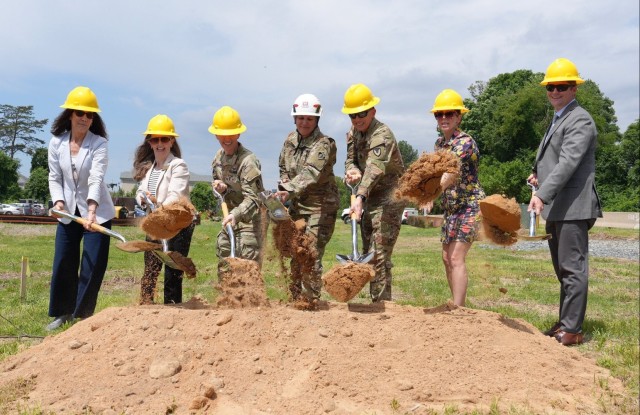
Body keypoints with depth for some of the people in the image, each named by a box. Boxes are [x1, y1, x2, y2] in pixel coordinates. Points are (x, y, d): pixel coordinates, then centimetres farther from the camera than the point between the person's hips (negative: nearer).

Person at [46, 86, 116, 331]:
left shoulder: (99, 144, -13)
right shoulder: (56, 143, -1)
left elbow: (96, 179, -25)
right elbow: (54, 177, 2)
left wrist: (92, 211, -38)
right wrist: (58, 201, -17)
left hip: (97, 211, -3)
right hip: (68, 212, 4)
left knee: (93, 265, -3)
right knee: (63, 263, 8)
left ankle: (83, 314, 13)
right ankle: (63, 312, 24)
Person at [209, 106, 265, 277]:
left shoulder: (248, 161, -21)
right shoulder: (219, 157, 4)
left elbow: (252, 198, -25)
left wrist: (236, 214, -41)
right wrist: (222, 188, -8)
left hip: (249, 218, -8)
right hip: (229, 218, 8)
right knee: (223, 268, 17)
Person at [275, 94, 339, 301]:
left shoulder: (324, 144, -16)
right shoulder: (290, 139, 6)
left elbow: (310, 173, -32)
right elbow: (283, 168, 19)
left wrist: (290, 191, -45)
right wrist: (285, 186, 0)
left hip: (320, 206, -7)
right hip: (297, 205, 7)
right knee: (294, 254, 13)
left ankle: (311, 301, 2)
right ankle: (295, 298, 27)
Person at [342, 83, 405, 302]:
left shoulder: (382, 135, -21)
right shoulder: (353, 133, 7)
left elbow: (374, 169, -35)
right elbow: (351, 159, 10)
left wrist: (360, 197, -48)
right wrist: (351, 170, -15)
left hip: (388, 200, -9)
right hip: (369, 199, 9)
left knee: (379, 256, -12)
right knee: (368, 253, 13)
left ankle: (382, 302, -4)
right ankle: (375, 300, 23)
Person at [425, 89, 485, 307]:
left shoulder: (465, 142, -16)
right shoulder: (439, 143, 9)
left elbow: (450, 175, -30)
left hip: (469, 205, -8)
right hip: (451, 207, 9)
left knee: (456, 258, -13)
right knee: (447, 258, 10)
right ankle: (457, 306, 21)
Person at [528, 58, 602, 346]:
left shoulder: (580, 120, -10)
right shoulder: (558, 120, 21)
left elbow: (568, 163, -22)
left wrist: (542, 195, -30)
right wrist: (539, 173, 8)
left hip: (572, 208, -10)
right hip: (556, 208, 10)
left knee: (573, 268, -6)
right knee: (563, 270, 15)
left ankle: (572, 330, 0)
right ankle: (564, 323, 24)